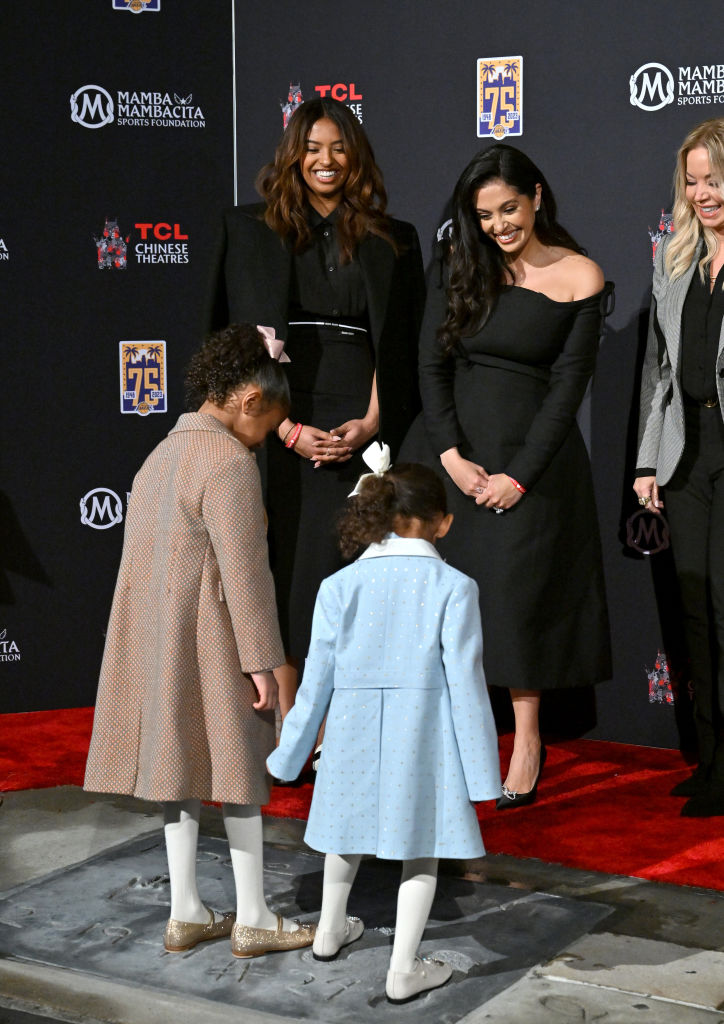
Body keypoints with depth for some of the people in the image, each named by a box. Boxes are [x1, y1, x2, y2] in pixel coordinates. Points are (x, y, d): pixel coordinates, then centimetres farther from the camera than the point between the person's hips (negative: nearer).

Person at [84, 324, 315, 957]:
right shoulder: (230, 462, -16)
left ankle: (185, 913, 22)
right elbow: (243, 570, -20)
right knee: (239, 771, 3)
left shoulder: (163, 454, 13)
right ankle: (252, 919, 13)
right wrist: (261, 660, -16)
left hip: (156, 644, 8)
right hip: (211, 645, -8)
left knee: (180, 768, 13)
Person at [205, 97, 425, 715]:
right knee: (285, 567, -3)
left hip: (361, 426, 1)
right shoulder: (252, 231, 10)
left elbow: (398, 346, 8)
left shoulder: (390, 241, 14)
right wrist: (288, 429, -9)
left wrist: (372, 421, -8)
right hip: (280, 425, 0)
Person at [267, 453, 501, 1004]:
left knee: (348, 830, 25)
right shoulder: (453, 587, -10)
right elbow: (465, 681, -11)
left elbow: (317, 681, -1)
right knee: (422, 847, 12)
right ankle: (404, 969, 13)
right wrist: (483, 771, -3)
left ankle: (330, 932, 43)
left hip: (353, 732, 3)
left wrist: (289, 756, 10)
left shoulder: (339, 586, -4)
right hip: (423, 736, -3)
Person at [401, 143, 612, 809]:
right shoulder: (461, 266, 5)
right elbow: (432, 364, 1)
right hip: (453, 448, 3)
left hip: (532, 453, -3)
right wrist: (451, 455, -10)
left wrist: (520, 475, -12)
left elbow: (569, 384, -6)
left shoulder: (579, 276, -4)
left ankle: (528, 740, 14)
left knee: (520, 591, -1)